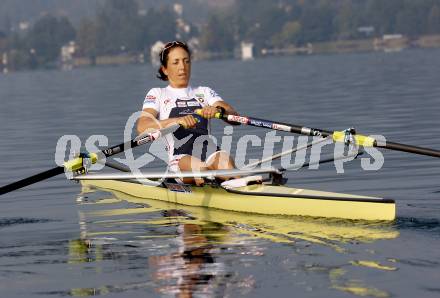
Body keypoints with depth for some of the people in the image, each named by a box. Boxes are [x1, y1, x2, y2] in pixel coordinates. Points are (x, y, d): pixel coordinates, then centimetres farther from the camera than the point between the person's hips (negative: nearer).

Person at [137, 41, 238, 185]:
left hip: (211, 153, 2)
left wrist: (219, 110, -17)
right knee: (199, 167, -36)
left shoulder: (204, 92, 26)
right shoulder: (158, 94, 16)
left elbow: (234, 116, 9)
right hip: (180, 159, -2)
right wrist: (177, 120, -22)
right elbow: (142, 127, -5)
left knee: (225, 160, -33)